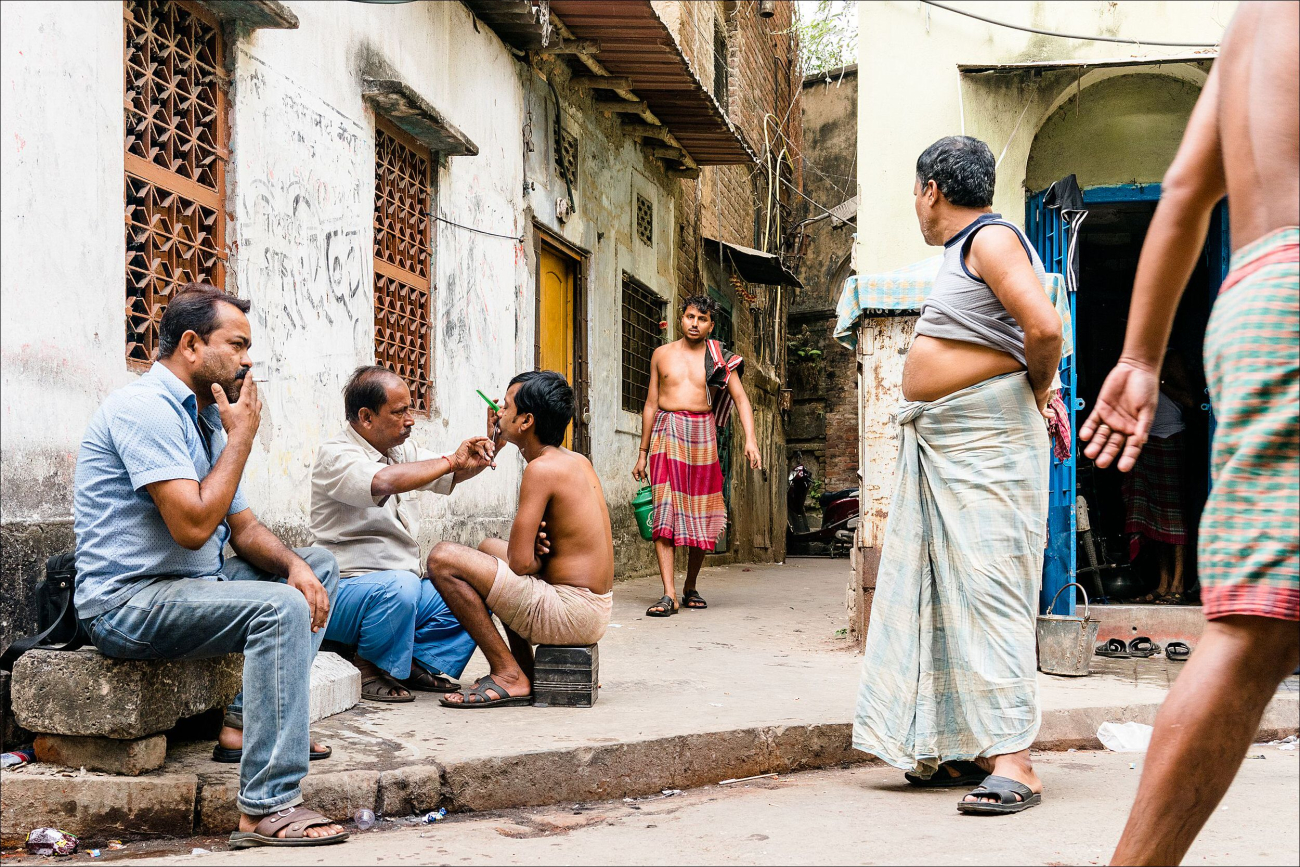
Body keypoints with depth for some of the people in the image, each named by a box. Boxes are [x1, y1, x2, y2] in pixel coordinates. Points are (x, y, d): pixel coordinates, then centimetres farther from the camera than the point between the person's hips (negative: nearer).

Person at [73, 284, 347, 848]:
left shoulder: (206, 417, 15)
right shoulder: (145, 408, -16)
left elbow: (243, 529, 14)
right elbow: (193, 525, -25)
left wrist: (295, 565, -7)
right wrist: (241, 437, -14)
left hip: (192, 585, 10)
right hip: (127, 602, -10)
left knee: (317, 569, 12)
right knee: (279, 606, -29)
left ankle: (245, 723, -1)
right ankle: (268, 810, -32)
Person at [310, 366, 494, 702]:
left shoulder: (401, 449, 13)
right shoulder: (334, 456, -14)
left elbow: (451, 476, 27)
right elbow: (383, 482, -35)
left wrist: (478, 459, 2)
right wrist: (450, 460, -24)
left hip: (401, 587, 8)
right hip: (345, 590, -8)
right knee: (401, 586, -37)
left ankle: (419, 662, 1)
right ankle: (371, 670, -13)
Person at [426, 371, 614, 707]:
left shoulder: (542, 469, -16)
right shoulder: (579, 461, 12)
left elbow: (521, 563, -20)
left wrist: (536, 558, 1)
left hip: (570, 612, -10)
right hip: (598, 609, 10)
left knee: (443, 557, -13)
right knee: (488, 547, 32)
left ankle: (509, 676, -7)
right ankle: (527, 673, 22)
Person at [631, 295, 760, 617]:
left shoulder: (719, 358, 8)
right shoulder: (662, 354, 12)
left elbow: (741, 398, 3)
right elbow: (651, 404, 16)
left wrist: (750, 439, -13)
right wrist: (643, 452, 14)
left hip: (702, 433, 0)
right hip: (667, 432, 0)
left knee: (700, 513, 3)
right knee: (664, 509, -13)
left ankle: (690, 587, 20)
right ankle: (668, 595, -18)